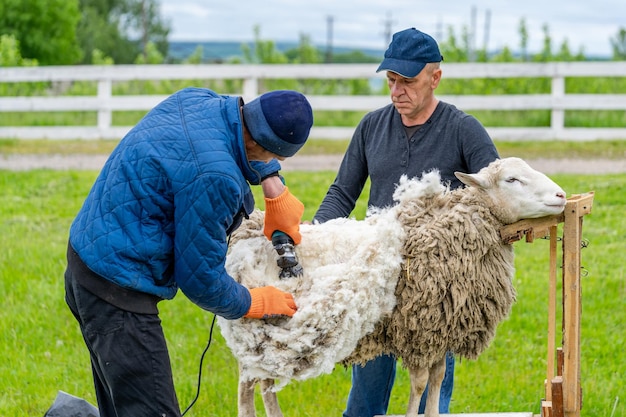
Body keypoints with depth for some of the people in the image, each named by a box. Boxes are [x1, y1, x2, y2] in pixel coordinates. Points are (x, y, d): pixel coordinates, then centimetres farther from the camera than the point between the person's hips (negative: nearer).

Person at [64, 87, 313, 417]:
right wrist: (253, 304, 3)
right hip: (117, 288, -11)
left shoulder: (197, 99, 0)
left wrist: (274, 187, 16)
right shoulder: (213, 178, -26)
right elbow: (200, 277, -14)